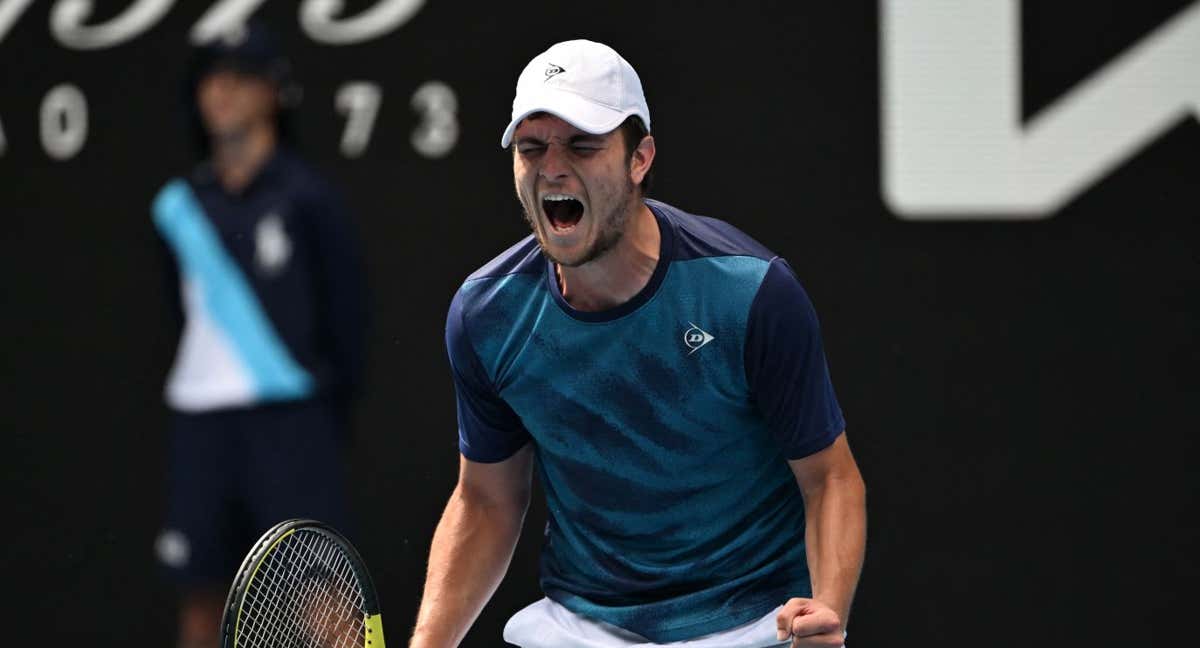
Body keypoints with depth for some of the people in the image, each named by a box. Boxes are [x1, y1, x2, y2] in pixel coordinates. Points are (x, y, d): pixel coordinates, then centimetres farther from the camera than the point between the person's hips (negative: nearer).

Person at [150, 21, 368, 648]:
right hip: (199, 415, 4)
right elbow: (184, 308, 16)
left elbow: (347, 306, 0)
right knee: (198, 591, 6)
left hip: (290, 415, -4)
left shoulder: (305, 197, -1)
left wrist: (334, 398, -3)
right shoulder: (181, 204, 11)